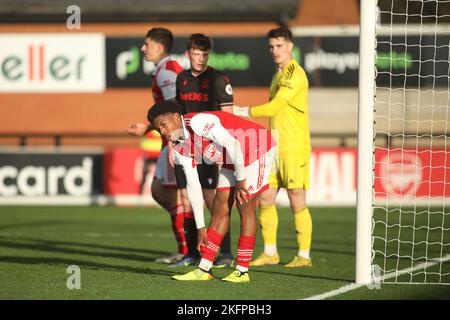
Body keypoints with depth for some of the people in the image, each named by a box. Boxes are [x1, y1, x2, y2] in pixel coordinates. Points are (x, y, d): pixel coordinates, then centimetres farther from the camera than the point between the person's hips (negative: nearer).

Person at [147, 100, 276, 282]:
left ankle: (242, 271, -5)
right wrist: (200, 227, 3)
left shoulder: (198, 122, -28)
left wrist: (240, 179, -23)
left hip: (257, 148, -9)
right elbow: (192, 186, 3)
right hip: (230, 160, 9)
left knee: (245, 206, -9)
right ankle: (204, 270, 6)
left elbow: (233, 145, -32)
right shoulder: (180, 148, 0)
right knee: (219, 209, 4)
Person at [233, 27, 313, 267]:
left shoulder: (295, 74, -12)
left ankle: (304, 255, 1)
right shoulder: (279, 74, 17)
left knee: (297, 201, -5)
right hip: (275, 148, 9)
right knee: (265, 199, 6)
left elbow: (274, 107, -17)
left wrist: (243, 112, -9)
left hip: (294, 148, -9)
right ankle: (270, 253, 13)